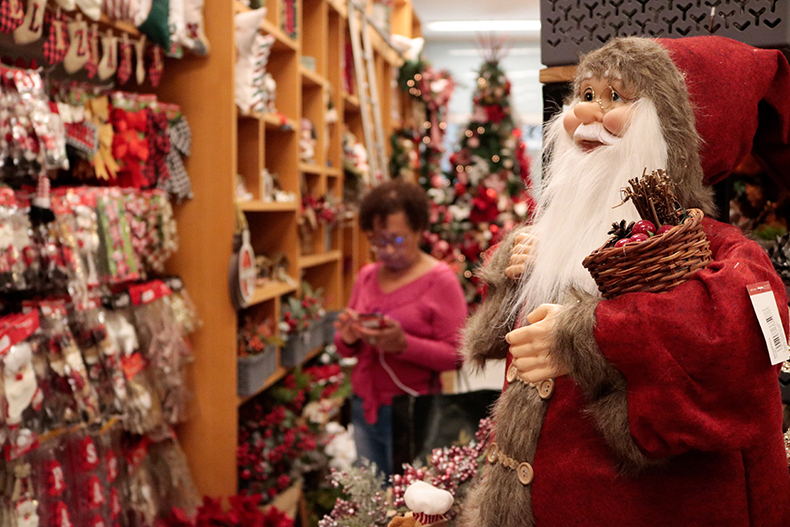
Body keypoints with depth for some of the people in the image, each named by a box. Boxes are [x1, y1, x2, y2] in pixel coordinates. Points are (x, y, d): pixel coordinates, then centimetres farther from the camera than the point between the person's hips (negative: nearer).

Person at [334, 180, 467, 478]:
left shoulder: (440, 280, -6)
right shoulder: (367, 277, 10)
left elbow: (456, 355, -12)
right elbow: (346, 350, 16)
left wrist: (404, 344, -25)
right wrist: (347, 338, -7)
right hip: (364, 409, 5)